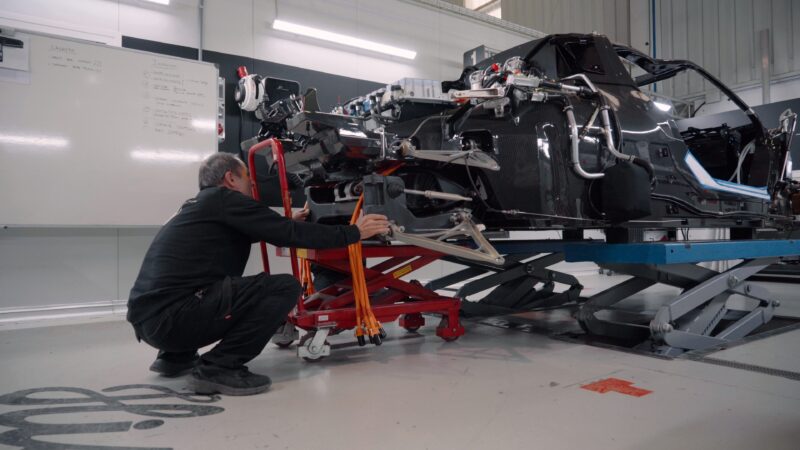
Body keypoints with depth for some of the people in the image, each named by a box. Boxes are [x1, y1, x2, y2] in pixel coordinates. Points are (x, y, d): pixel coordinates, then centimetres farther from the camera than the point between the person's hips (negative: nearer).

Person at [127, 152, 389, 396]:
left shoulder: (199, 204, 22)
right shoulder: (225, 199, -4)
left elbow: (253, 231, 38)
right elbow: (288, 235, -10)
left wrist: (290, 223, 42)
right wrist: (353, 233, -2)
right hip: (172, 315, -10)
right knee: (285, 288, -13)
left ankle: (176, 356, 23)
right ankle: (218, 368, -12)